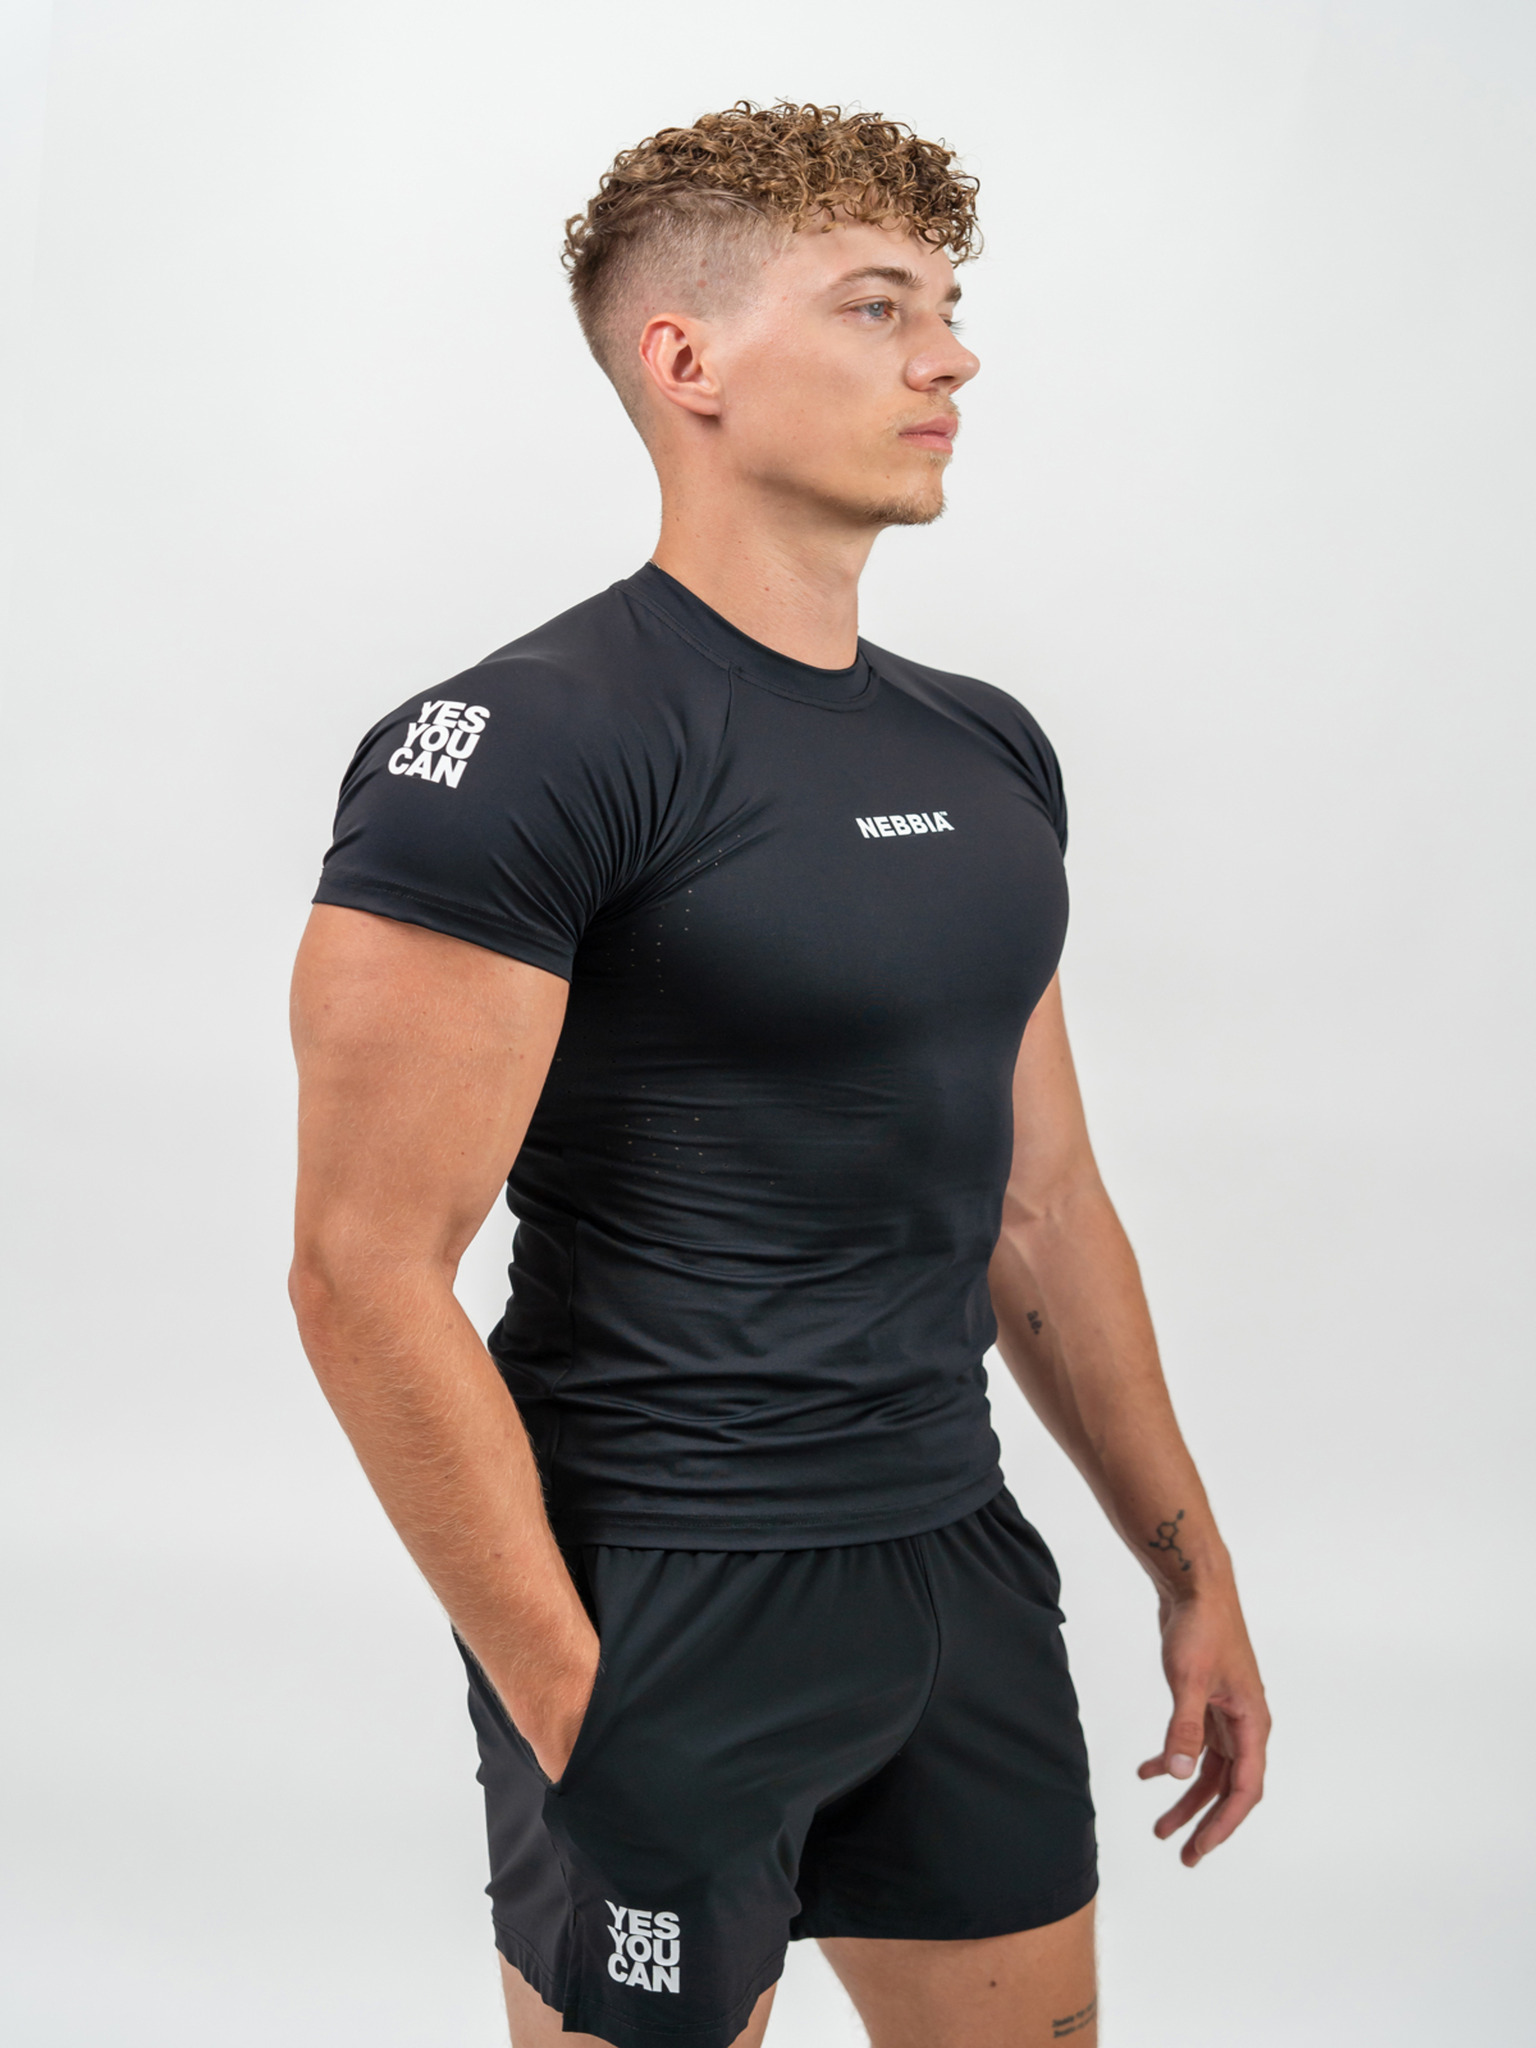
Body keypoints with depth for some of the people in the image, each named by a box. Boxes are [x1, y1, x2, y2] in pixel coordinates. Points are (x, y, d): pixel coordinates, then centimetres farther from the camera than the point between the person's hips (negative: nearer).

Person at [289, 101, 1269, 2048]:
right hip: (667, 1608, -7)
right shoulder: (521, 751, -15)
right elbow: (369, 1270, -19)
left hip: (963, 1571, 8)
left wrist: (1192, 1566, 16)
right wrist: (571, 1704, -19)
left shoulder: (988, 753, 10)